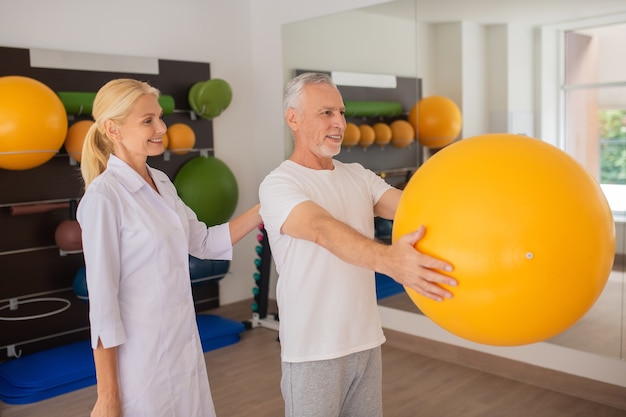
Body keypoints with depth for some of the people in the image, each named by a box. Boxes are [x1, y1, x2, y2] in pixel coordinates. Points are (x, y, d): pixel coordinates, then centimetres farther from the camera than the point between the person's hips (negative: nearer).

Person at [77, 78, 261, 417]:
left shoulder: (161, 183, 4)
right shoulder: (104, 196, -18)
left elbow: (205, 243, 10)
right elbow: (103, 301, -17)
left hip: (185, 346, 7)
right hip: (142, 358, -7)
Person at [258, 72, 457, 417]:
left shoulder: (358, 176, 7)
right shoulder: (278, 185, -14)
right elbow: (323, 230, -33)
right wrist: (387, 259, -50)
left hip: (366, 341, 6)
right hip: (314, 351, -5)